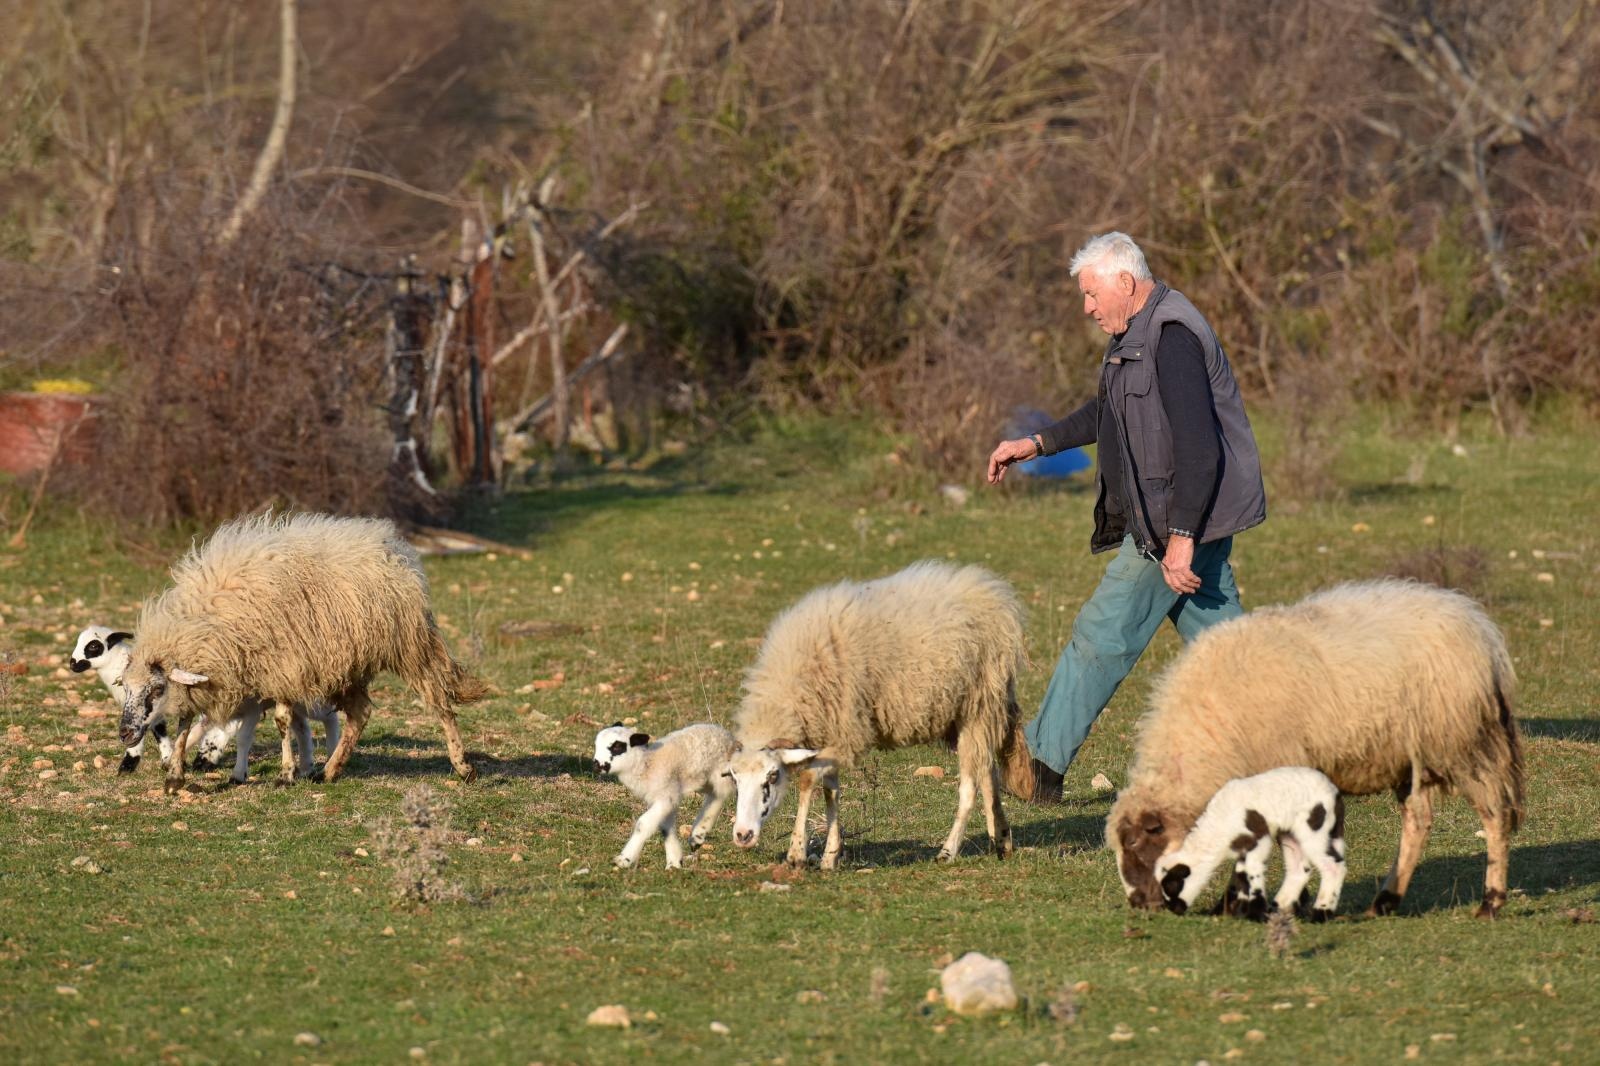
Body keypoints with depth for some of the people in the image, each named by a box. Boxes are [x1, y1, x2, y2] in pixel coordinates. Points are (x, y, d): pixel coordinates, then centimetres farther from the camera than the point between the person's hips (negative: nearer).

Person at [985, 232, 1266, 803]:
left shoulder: (1172, 338, -19)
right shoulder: (1142, 333, 15)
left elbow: (1198, 447, -26)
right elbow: (1108, 412, 32)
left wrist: (1180, 537, -28)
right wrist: (1036, 444, 27)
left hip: (1182, 518, -10)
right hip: (1187, 521, 10)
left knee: (1104, 634, -3)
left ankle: (1041, 759, 4)